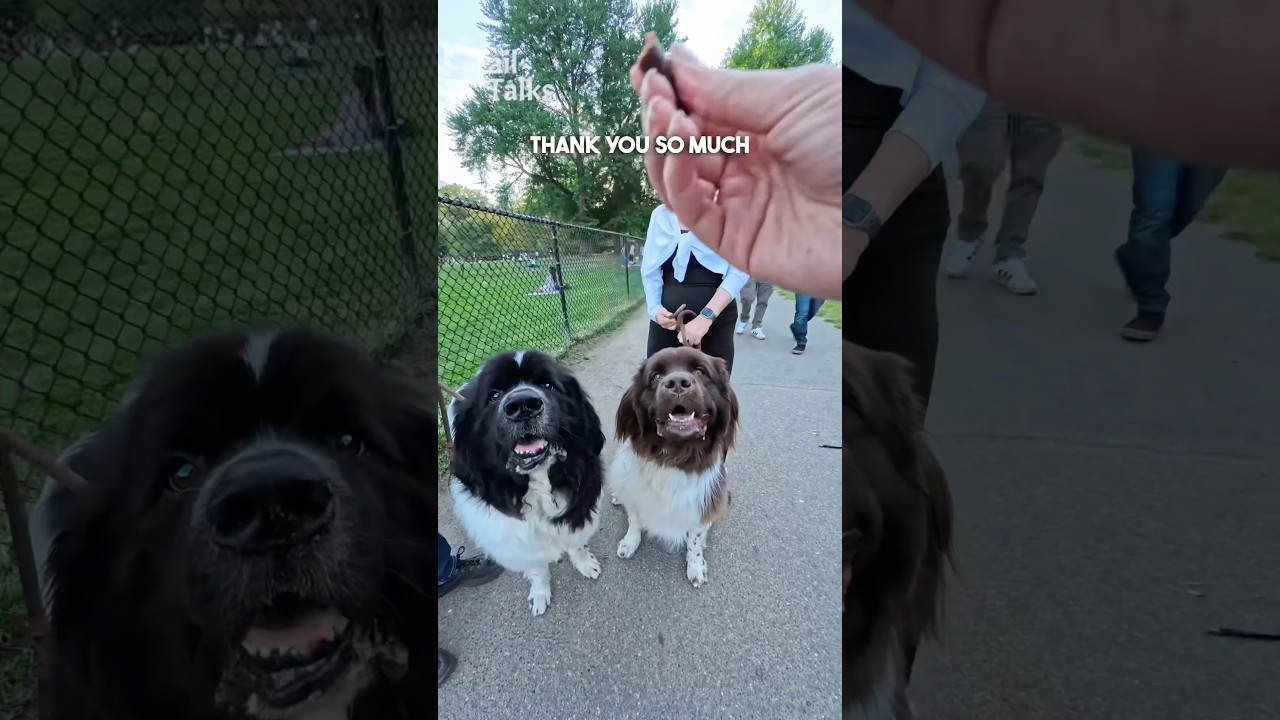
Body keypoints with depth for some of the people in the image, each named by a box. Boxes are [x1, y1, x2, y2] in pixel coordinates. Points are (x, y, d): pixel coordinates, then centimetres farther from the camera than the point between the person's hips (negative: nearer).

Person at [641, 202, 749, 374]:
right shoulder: (661, 214, 9)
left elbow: (739, 270, -10)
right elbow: (650, 269, 11)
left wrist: (707, 316, -21)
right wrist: (655, 308, -6)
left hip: (715, 318, -3)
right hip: (667, 318, 3)